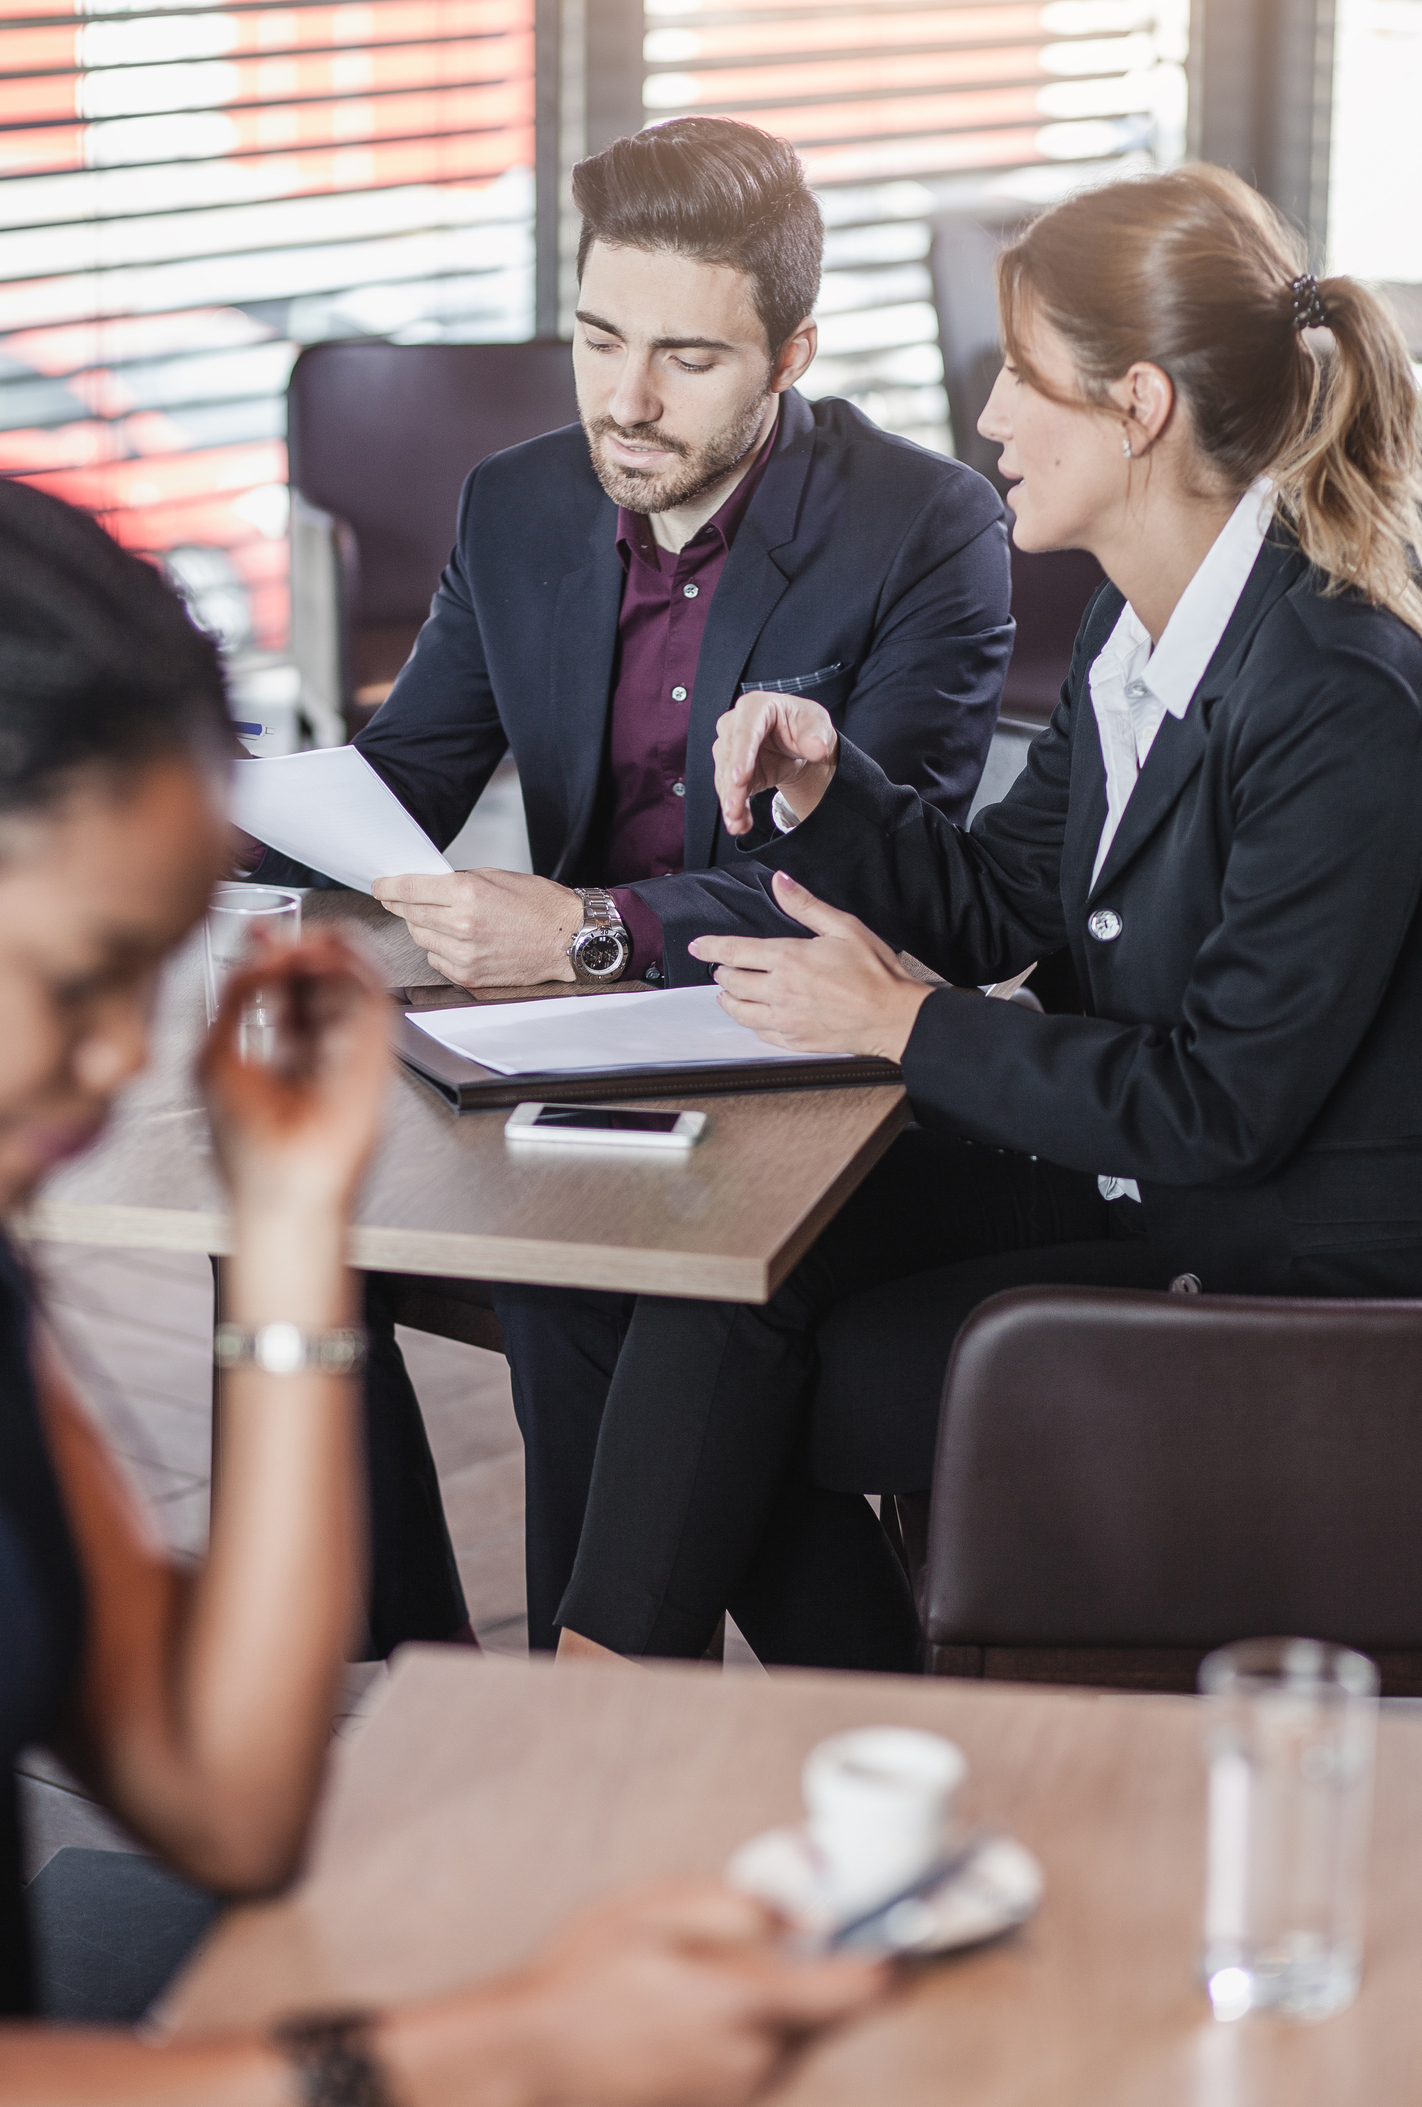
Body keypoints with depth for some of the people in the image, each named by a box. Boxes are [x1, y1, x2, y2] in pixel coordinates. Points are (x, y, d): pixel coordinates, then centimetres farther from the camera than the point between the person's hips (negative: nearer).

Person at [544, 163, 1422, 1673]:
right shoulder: (1138, 623, 4)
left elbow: (1224, 1103, -23)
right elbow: (992, 907, 13)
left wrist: (904, 1027, -17)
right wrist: (826, 783, -5)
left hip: (1292, 1273, -8)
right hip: (1125, 1176, 8)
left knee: (757, 1386, -12)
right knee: (723, 1262, -9)